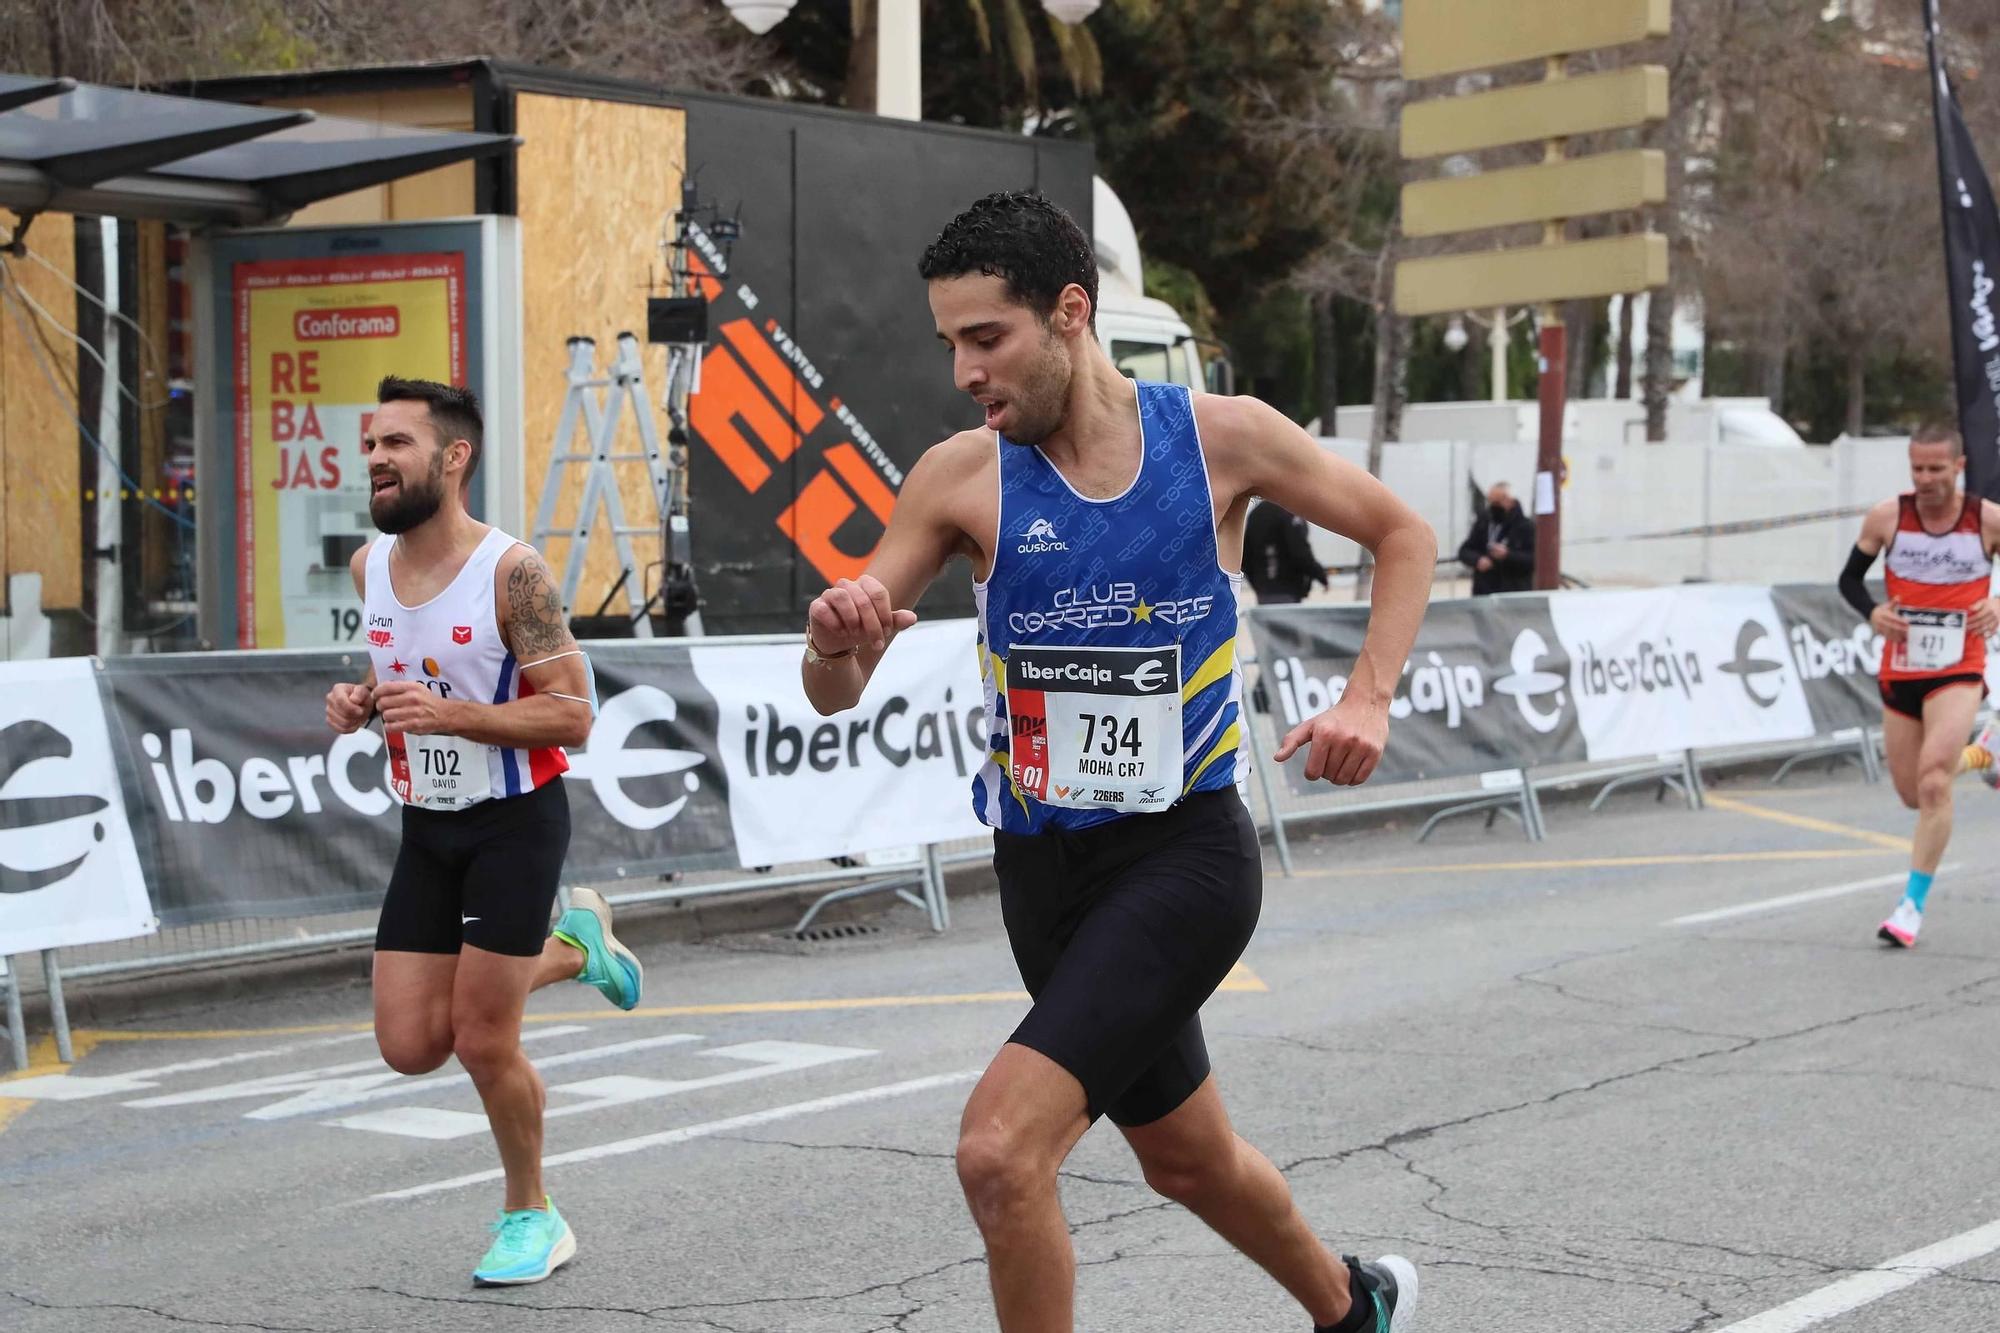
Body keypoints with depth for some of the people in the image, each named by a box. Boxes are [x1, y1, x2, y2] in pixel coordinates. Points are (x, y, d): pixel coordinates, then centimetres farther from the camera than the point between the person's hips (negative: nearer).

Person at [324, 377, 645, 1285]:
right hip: (426, 826, 7)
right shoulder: (370, 566, 2)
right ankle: (571, 947, 27)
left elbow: (571, 716, -20)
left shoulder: (510, 571, -19)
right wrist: (359, 701, -3)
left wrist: (450, 715, -32)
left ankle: (531, 1218, 20)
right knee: (410, 1046, 3)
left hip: (515, 822, -7)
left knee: (483, 1041, -4)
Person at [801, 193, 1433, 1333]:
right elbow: (835, 693, -4)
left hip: (1187, 852, -4)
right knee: (1188, 1160, 22)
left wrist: (1370, 700, -6)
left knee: (1001, 1149, -21)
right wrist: (836, 640, -28)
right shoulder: (963, 478, -5)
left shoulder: (1223, 437, -8)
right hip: (1045, 865, 4)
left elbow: (1404, 534, 7)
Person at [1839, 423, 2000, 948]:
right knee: (1914, 795, 13)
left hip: (1958, 673, -3)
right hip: (1898, 673, 3)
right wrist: (1872, 613, -13)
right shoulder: (1886, 518, -5)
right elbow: (1849, 578, 7)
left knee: (1932, 783, -20)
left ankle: (1913, 905, -10)